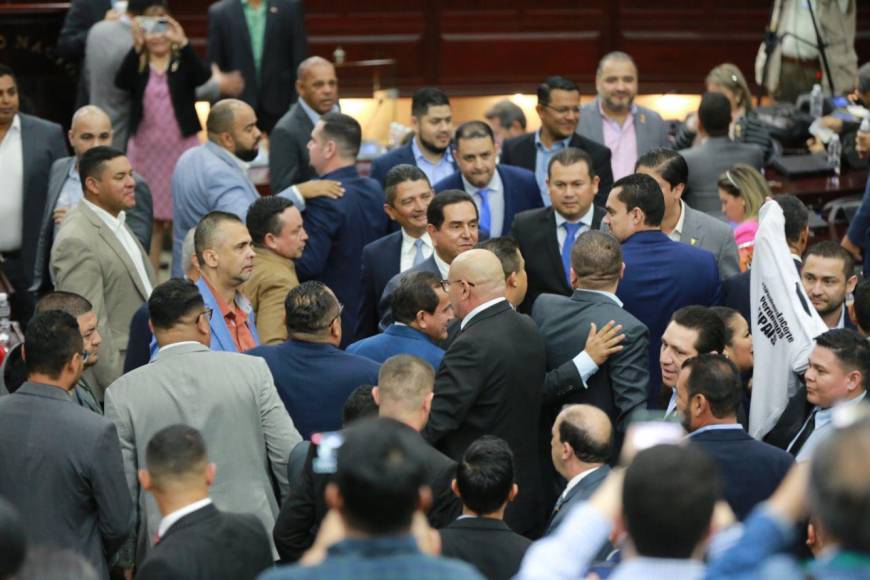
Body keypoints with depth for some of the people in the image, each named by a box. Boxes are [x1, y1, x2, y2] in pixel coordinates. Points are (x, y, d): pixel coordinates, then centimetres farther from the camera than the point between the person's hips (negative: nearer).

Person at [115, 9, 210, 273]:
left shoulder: (184, 62, 3)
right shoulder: (137, 65, 6)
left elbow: (203, 76, -17)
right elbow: (121, 82, -15)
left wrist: (183, 43, -27)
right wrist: (136, 47, -25)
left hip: (181, 147, -1)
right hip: (145, 149, 1)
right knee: (149, 222, 5)